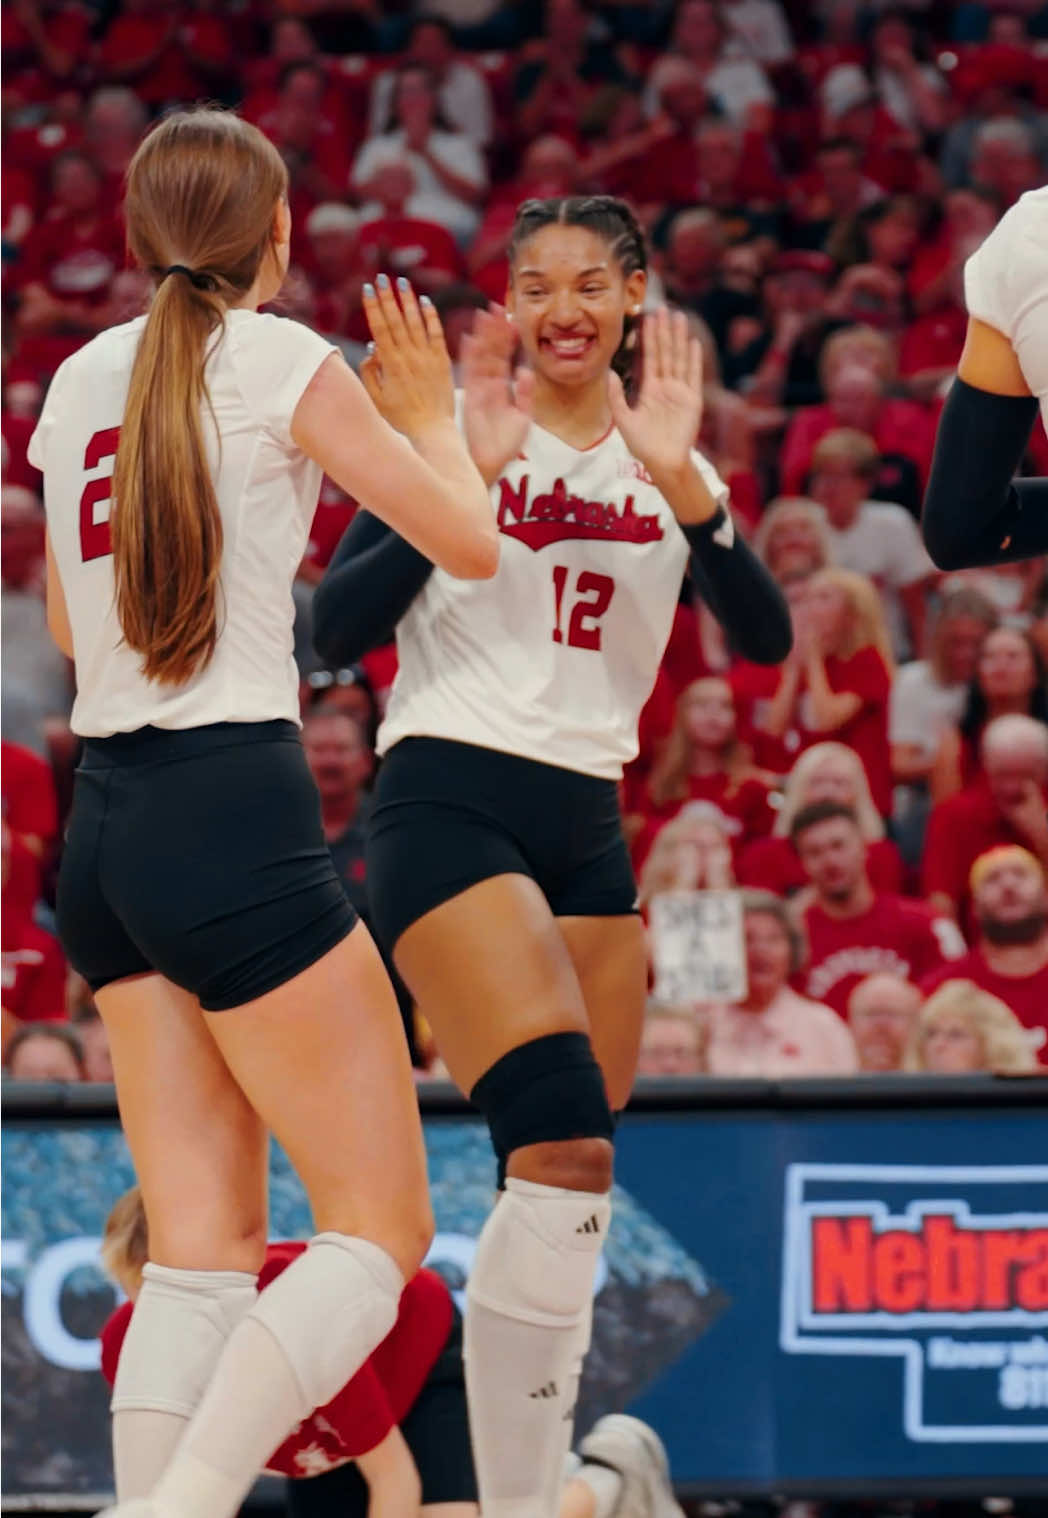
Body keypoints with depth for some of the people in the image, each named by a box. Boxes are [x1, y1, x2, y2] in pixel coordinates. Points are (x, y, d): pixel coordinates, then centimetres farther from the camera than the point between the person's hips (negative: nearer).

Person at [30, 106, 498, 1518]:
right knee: (380, 1228, -2)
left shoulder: (80, 379, 13)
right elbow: (470, 540, 2)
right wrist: (429, 408, 19)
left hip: (105, 820, 7)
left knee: (202, 1243, 7)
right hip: (235, 816, -7)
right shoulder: (283, 359, -5)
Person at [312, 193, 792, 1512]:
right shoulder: (462, 424, 0)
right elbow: (336, 626, -10)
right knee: (564, 1153, -21)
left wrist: (681, 483, -15)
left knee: (575, 1181, 5)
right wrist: (463, 478, -19)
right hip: (450, 800, -6)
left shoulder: (664, 454, 12)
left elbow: (766, 637, -2)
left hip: (587, 824, 6)